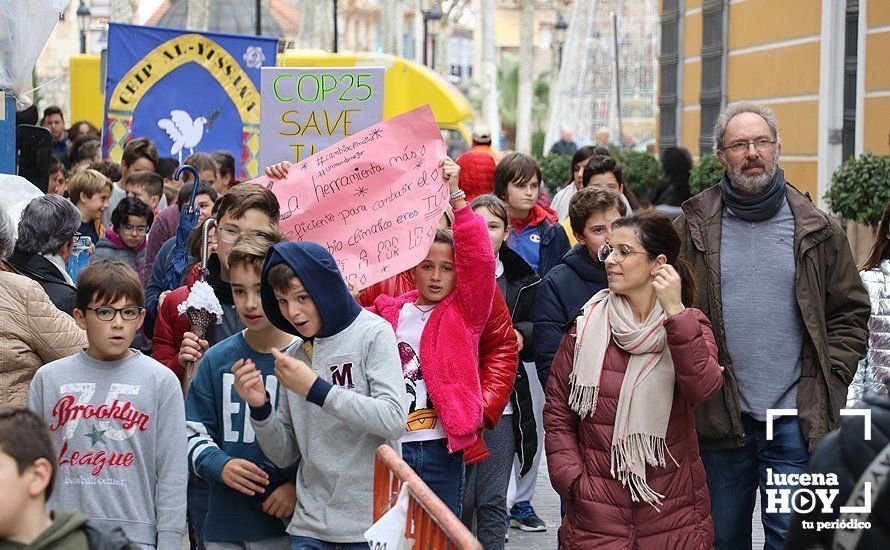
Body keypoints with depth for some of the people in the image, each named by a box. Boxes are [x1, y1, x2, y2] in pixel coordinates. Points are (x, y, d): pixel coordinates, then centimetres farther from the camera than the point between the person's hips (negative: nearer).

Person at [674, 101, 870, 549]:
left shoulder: (816, 229, 5)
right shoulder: (693, 228, 4)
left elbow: (851, 311, 9)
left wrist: (831, 376, -1)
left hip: (796, 417, -1)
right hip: (719, 417, 1)